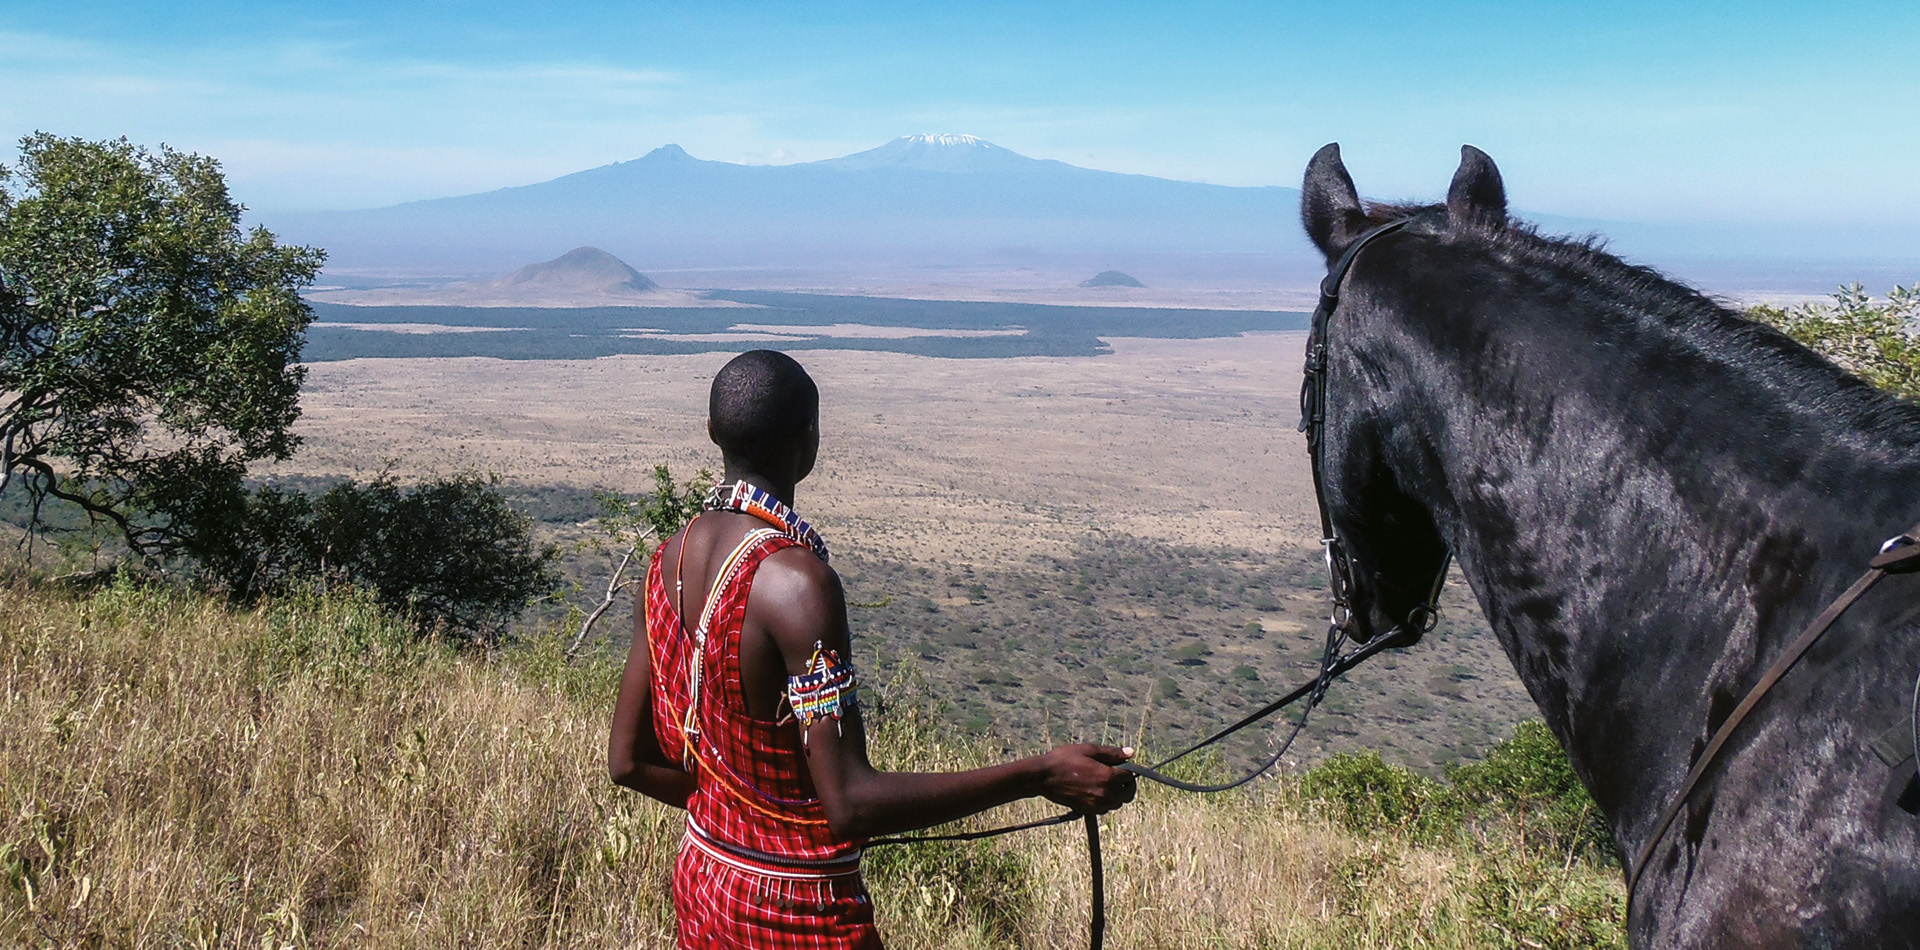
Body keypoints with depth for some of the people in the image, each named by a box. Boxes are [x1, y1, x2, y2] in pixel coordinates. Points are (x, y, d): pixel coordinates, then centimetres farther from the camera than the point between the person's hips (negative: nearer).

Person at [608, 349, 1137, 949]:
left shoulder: (671, 559, -1)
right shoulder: (797, 581, -25)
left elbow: (628, 760, 5)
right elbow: (851, 804, -28)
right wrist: (1042, 775, -28)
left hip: (701, 879, 8)